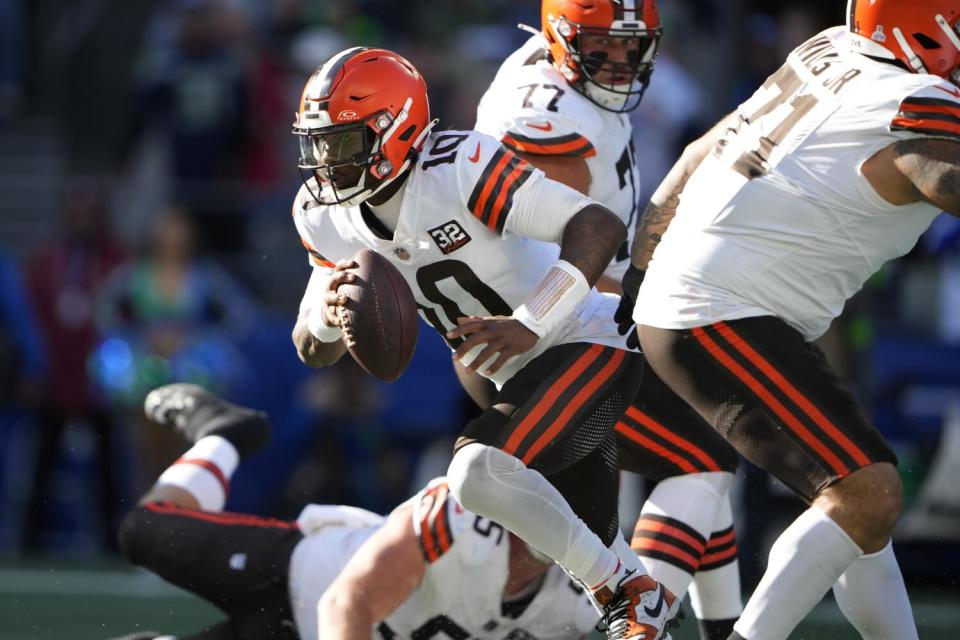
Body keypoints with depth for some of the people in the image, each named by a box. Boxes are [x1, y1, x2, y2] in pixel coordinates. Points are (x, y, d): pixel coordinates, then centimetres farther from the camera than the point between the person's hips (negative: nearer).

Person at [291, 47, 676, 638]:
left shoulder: (459, 168, -26)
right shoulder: (326, 217, -3)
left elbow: (601, 227, -31)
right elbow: (313, 352, 3)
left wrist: (528, 324, -40)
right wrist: (328, 314, -21)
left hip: (589, 344, -9)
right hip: (520, 375, 9)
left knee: (480, 473, -28)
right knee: (584, 551, 12)